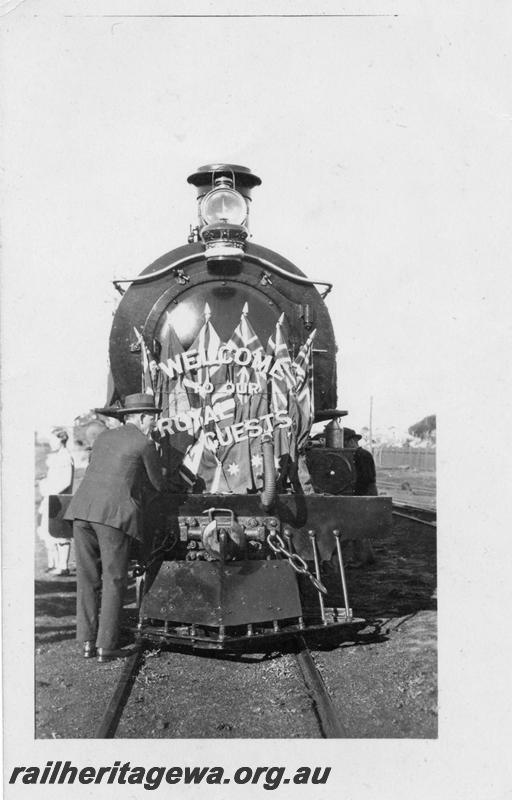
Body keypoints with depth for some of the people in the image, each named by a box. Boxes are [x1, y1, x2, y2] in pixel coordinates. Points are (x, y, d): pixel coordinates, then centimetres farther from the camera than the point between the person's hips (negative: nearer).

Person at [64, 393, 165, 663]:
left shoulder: (103, 437, 25)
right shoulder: (145, 443, 6)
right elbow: (157, 484, 15)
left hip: (82, 510, 6)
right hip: (114, 514, -6)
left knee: (87, 579, 10)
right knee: (114, 580, 1)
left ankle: (87, 642, 11)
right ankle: (106, 646, 2)